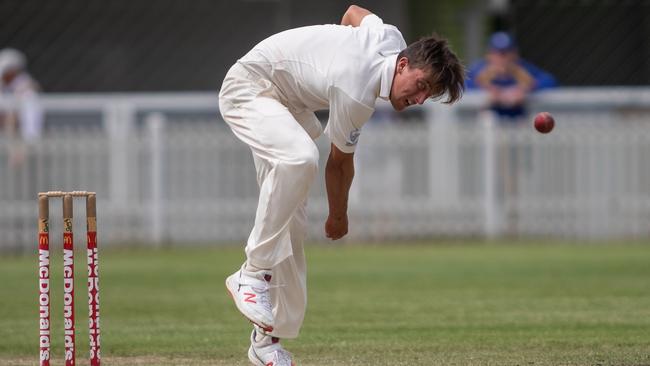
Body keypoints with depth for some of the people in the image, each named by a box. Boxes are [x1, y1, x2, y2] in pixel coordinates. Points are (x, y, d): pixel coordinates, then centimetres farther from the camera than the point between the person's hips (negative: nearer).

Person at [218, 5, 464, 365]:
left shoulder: (390, 37, -10)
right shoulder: (356, 96, -32)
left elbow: (354, 11, 14)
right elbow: (339, 161, -15)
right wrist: (338, 217, 3)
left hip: (287, 100, 10)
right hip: (248, 88, -10)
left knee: (290, 221, 3)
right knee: (299, 158, -39)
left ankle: (268, 337, 6)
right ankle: (254, 272, -30)